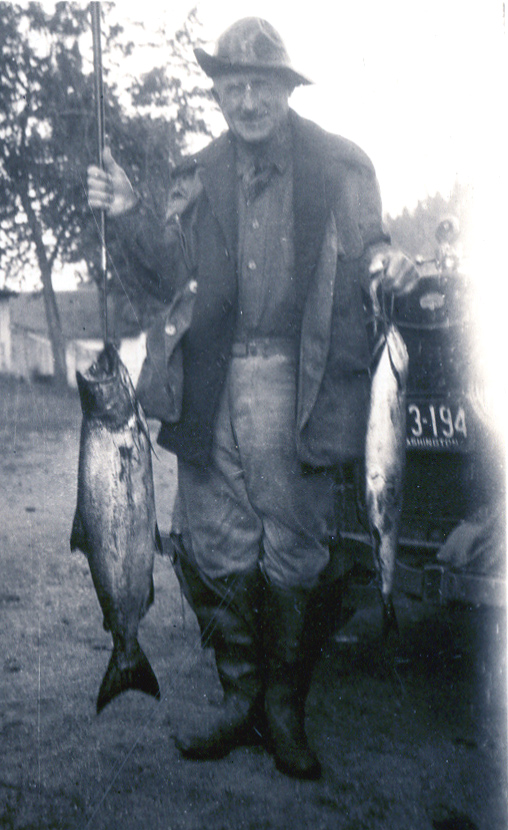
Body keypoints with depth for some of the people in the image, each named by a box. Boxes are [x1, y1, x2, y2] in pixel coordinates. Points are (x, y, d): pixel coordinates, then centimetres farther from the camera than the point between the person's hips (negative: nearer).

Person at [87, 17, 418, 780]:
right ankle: (241, 698, 25)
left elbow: (359, 262, 10)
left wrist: (387, 265, -13)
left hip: (300, 384, -2)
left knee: (298, 554, 2)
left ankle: (285, 712, 22)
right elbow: (175, 282, 14)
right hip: (212, 385, 3)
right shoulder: (198, 179, 14)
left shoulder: (340, 167, 6)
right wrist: (132, 215, 2)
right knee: (212, 550, 5)